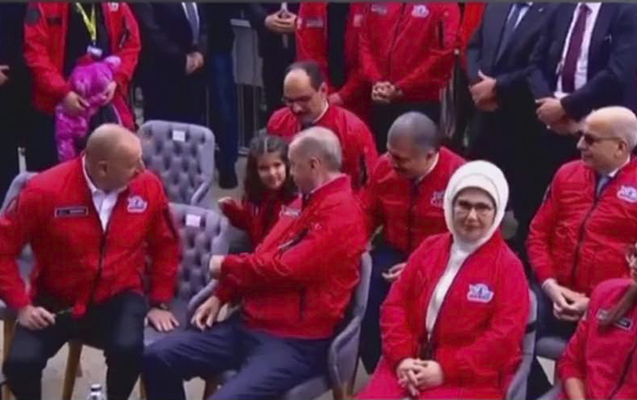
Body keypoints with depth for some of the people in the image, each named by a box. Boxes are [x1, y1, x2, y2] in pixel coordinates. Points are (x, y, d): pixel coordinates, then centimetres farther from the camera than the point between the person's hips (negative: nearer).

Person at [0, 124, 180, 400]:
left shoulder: (148, 187, -10)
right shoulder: (45, 191, -17)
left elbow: (165, 246, 6)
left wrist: (159, 302, 4)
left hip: (118, 298, 1)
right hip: (56, 301, 0)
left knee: (128, 350, -30)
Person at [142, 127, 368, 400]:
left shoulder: (341, 213, -15)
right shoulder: (305, 202, 18)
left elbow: (286, 269, -21)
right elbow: (264, 257, 20)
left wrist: (227, 266, -6)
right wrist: (220, 296, 6)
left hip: (296, 341, -9)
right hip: (248, 323, 10)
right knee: (157, 359, 0)